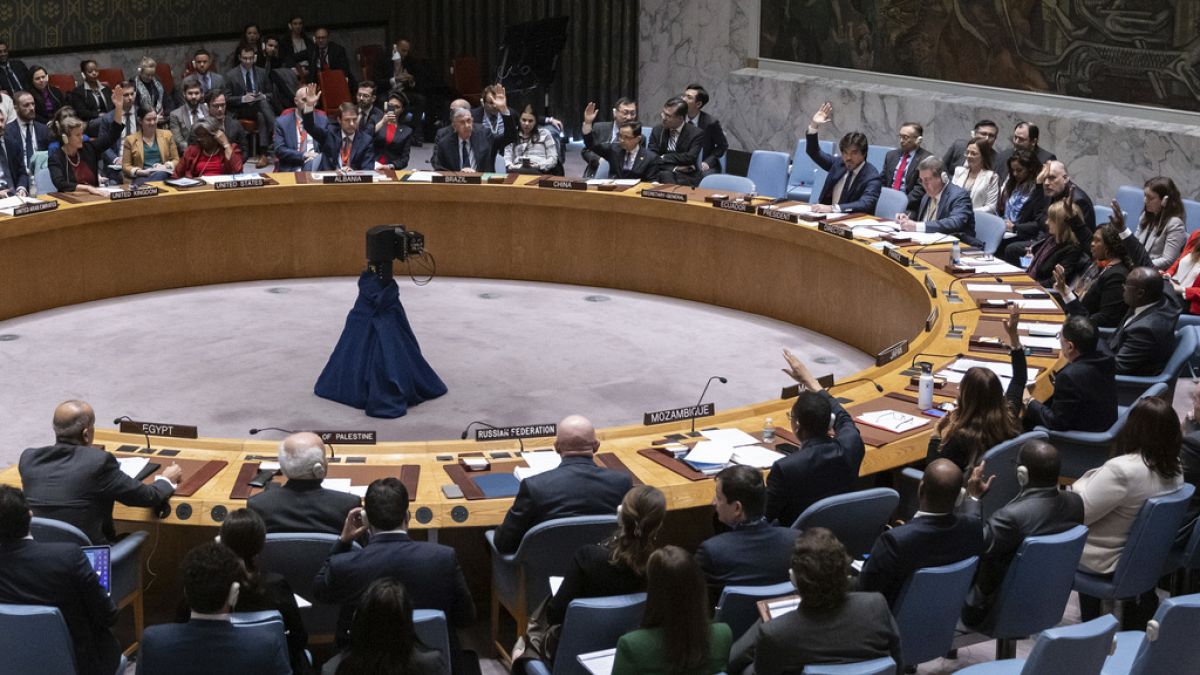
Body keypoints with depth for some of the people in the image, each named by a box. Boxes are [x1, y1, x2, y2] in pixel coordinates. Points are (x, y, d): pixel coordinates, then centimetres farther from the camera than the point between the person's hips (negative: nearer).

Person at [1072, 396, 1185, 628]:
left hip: (1104, 562, -7)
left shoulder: (1122, 470, -33)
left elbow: (1079, 513, -23)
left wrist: (1078, 485, -6)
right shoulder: (1174, 468, -6)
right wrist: (1092, 482, 6)